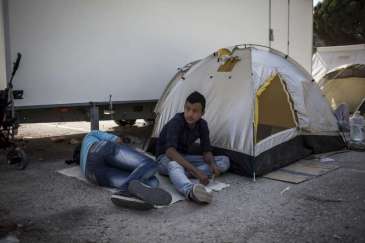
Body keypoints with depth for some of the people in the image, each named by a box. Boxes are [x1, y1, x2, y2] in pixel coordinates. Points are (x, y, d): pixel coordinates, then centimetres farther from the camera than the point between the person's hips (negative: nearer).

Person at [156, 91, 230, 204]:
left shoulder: (202, 125, -8)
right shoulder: (176, 122, -26)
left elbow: (206, 151, -5)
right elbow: (170, 151, -39)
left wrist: (212, 164, -30)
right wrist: (195, 171, -47)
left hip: (184, 157, 6)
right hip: (166, 158, -6)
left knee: (225, 161, -9)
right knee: (174, 164, -45)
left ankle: (183, 173, -30)